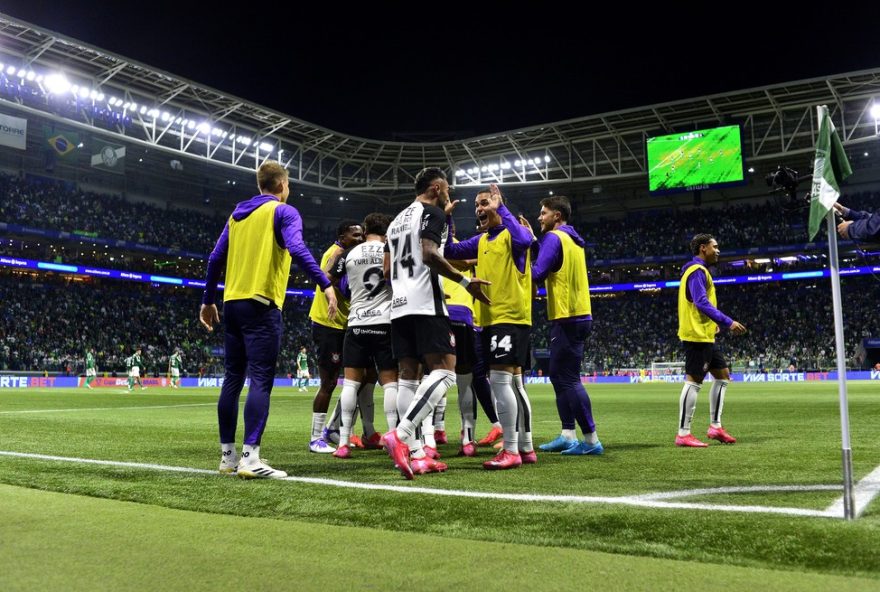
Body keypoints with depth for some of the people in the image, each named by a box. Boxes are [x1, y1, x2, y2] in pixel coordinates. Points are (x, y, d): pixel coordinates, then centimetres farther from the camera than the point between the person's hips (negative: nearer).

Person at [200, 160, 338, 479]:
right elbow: (297, 249, -20)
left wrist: (208, 301, 23)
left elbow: (216, 258, 16)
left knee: (233, 379, 10)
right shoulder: (283, 212, -2)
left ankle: (227, 455, 15)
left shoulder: (238, 213, 18)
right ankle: (250, 458, -14)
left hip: (232, 303, 7)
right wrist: (326, 284, -24)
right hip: (261, 304, -7)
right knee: (261, 381, -8)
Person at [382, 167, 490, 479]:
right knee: (444, 371, -10)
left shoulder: (398, 220, 25)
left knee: (408, 377, 4)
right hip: (425, 304, -9)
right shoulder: (432, 213, -1)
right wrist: (465, 281, -11)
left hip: (399, 305, 9)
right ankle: (400, 435, -24)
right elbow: (429, 254, -18)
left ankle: (415, 454, 3)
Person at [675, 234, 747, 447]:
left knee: (723, 375, 14)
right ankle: (683, 434, -6)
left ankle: (715, 426, 16)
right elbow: (701, 303, -23)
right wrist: (728, 322, -24)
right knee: (693, 381, -9)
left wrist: (714, 323, 19)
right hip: (697, 335, -11)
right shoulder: (697, 270, -12)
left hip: (704, 335, 11)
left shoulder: (698, 270, 20)